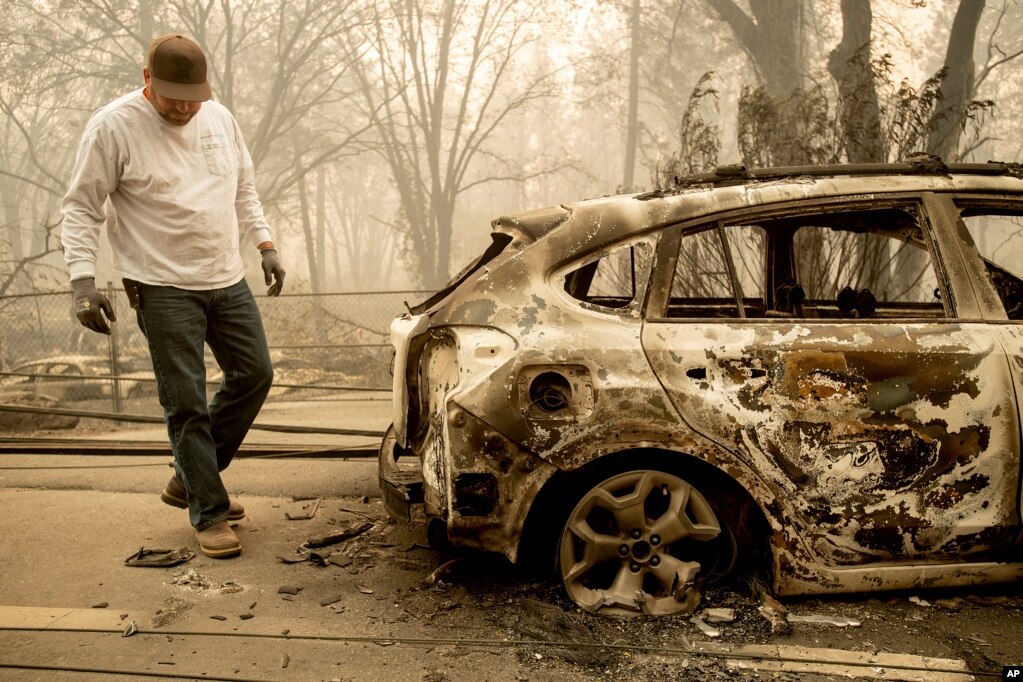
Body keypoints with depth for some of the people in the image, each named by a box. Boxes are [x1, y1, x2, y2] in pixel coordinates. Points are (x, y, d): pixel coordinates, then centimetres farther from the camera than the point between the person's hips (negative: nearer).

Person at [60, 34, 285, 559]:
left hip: (228, 280, 6)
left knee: (254, 375, 9)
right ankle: (209, 514, 10)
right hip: (164, 288, -6)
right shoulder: (113, 126, -9)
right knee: (186, 403, -3)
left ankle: (189, 480, 24)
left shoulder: (220, 118, 8)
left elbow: (245, 191, 20)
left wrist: (264, 244, 11)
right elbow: (81, 208, -7)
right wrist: (83, 281, -16)